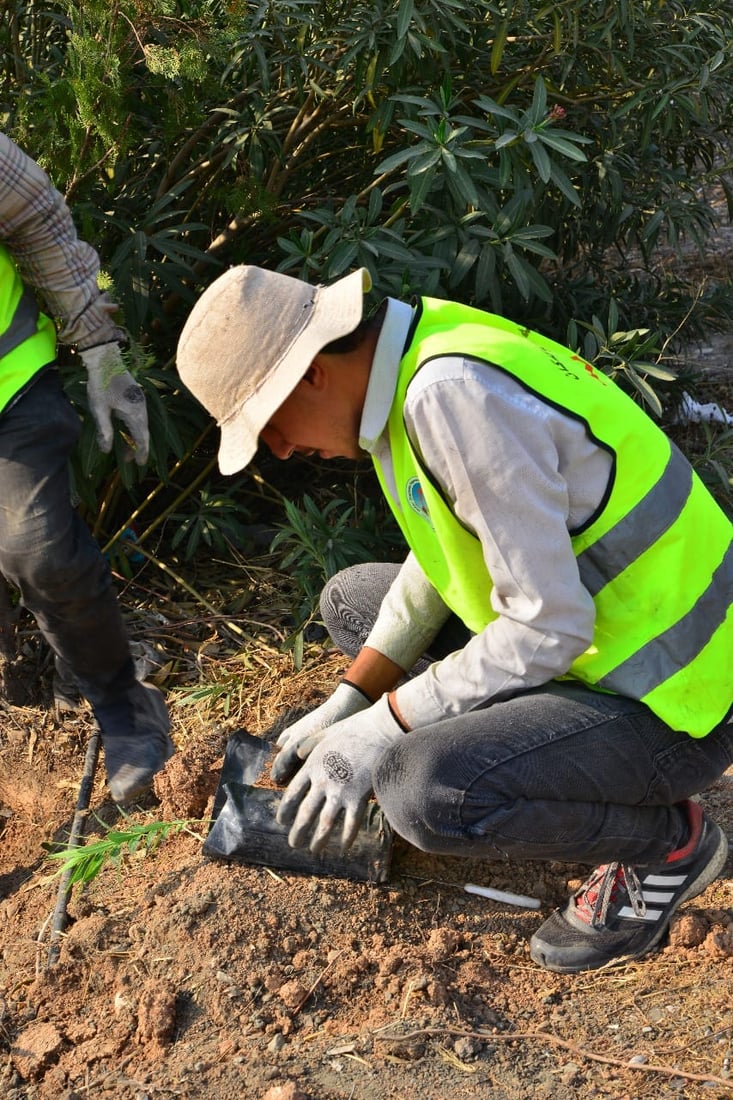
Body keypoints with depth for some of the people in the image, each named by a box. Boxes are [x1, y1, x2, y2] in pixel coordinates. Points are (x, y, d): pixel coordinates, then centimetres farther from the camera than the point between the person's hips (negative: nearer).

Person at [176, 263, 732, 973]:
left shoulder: (453, 397, -29)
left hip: (672, 702, -9)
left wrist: (380, 731, -18)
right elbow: (448, 548, 11)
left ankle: (667, 841, -2)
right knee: (351, 602, 16)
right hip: (603, 633, 9)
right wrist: (344, 707, 6)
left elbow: (548, 626, -28)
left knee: (425, 792, -30)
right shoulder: (415, 350, 1)